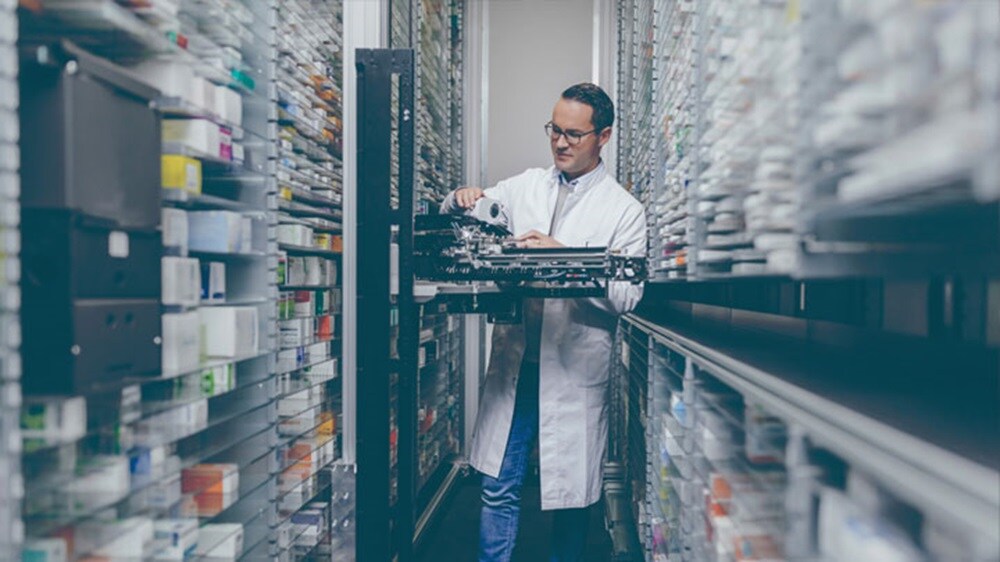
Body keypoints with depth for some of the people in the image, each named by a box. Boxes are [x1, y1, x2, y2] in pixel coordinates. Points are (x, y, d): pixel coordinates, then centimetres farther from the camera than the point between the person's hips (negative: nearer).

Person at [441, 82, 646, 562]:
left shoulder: (624, 210, -1)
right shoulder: (525, 186, 9)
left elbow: (626, 296, -10)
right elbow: (457, 218, 16)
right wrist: (461, 200, -7)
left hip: (575, 370, -2)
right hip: (514, 360, 3)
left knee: (571, 492, 10)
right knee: (498, 489, 8)